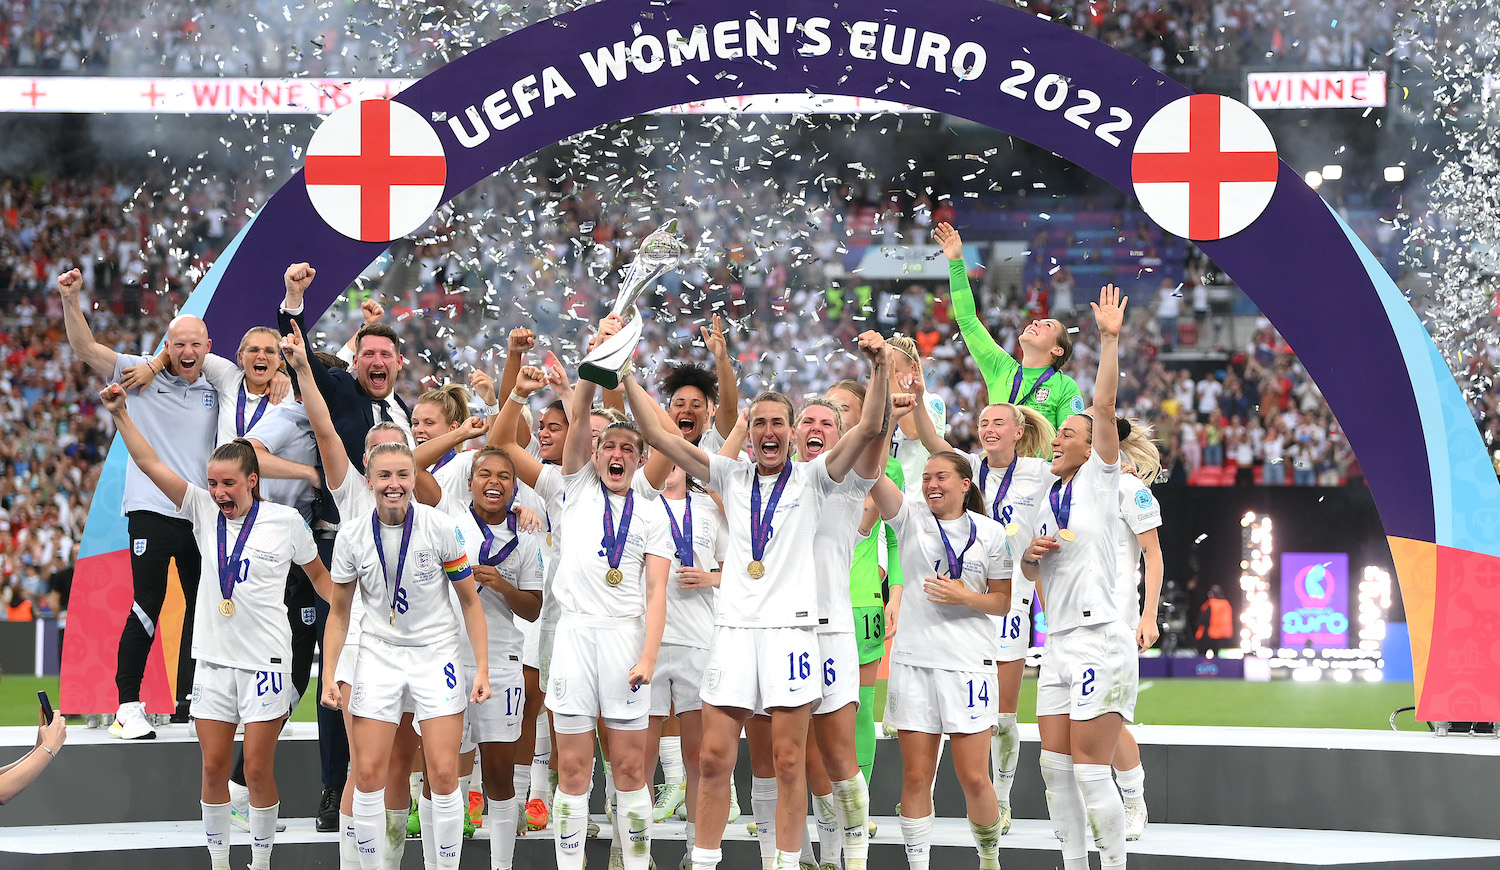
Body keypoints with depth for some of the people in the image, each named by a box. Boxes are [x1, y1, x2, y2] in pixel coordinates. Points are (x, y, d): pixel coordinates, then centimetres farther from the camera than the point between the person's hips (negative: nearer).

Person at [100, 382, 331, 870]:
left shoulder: (285, 521, -3)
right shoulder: (204, 511, 3)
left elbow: (318, 574, 10)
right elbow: (150, 465, -2)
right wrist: (120, 414, -9)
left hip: (265, 661, -3)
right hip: (213, 660, 3)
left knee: (257, 770, -2)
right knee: (213, 767, 5)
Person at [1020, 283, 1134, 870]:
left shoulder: (1100, 480, -1)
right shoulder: (1048, 497, 18)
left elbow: (1104, 407, -13)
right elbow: (1031, 571, 27)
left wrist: (1110, 340, -18)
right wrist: (1030, 552, 5)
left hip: (1100, 641, -8)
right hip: (1058, 642, 8)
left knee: (1090, 768, -9)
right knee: (1055, 765, 6)